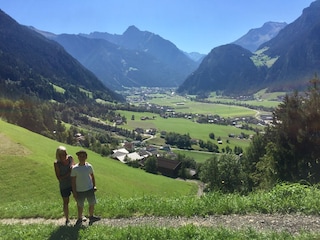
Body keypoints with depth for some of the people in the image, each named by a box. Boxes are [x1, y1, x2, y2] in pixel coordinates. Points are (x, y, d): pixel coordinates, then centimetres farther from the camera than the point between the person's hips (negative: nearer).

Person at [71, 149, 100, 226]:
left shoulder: (89, 166, -5)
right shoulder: (75, 168, -14)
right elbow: (73, 181, -8)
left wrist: (94, 186, 8)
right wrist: (74, 192, -8)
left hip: (90, 189, 3)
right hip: (80, 191, -3)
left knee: (92, 204, 13)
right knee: (80, 206, 13)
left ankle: (91, 217, 37)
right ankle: (80, 219, 36)